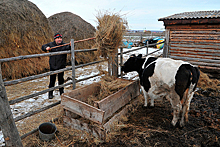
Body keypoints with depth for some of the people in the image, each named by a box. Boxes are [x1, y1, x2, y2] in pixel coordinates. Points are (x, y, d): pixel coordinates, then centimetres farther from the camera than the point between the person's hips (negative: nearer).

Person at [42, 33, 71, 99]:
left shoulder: (64, 45, -3)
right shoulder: (51, 44, 5)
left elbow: (67, 48, -22)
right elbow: (43, 47, 14)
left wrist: (70, 46, -45)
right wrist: (46, 48, -9)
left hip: (61, 66, -1)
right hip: (52, 66, 1)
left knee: (61, 80, 9)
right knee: (52, 80, 7)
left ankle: (61, 92, 26)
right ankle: (50, 93, 21)